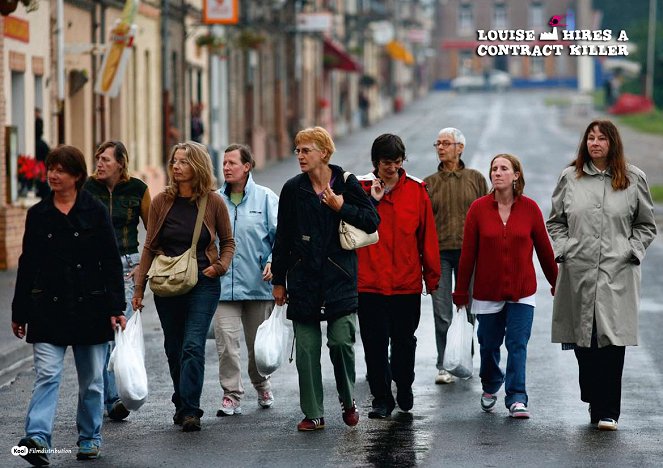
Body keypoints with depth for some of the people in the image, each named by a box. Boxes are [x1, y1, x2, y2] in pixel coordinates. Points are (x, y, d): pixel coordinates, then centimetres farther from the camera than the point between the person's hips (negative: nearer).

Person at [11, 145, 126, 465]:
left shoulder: (95, 212, 0)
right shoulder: (38, 214, 6)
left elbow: (111, 262, -1)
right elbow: (27, 265, 10)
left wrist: (116, 308, -7)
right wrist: (20, 313, 9)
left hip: (90, 306, -1)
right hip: (48, 307, 1)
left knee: (91, 378, 9)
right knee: (46, 374, -12)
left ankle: (90, 437, 23)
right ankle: (38, 438, -22)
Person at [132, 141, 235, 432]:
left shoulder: (213, 202, -2)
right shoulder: (161, 202, 3)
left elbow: (228, 241, 11)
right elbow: (149, 247, 8)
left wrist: (220, 265, -8)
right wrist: (139, 287, 5)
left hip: (203, 283, -3)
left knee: (193, 346, -14)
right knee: (174, 349, 9)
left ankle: (189, 410, -16)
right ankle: (183, 404, 24)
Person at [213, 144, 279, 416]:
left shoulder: (265, 198, 0)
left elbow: (280, 235, 0)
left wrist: (274, 261, -14)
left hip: (258, 283, -1)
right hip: (224, 284, 1)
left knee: (259, 343, 11)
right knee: (226, 341, -10)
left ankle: (262, 385, 37)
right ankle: (231, 395, -3)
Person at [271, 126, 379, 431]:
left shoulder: (347, 184, 0)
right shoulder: (293, 189, 6)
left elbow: (372, 222, -1)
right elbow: (282, 238, 10)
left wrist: (342, 208, -13)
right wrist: (278, 280, 11)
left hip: (340, 279, -2)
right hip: (303, 278, 2)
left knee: (342, 342, -7)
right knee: (306, 348, 1)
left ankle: (348, 402, 16)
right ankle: (313, 414, 8)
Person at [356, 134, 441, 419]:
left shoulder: (416, 190, 2)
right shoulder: (361, 189, 0)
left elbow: (427, 235, 5)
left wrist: (432, 275, 6)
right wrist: (371, 201, -17)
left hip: (407, 282, 1)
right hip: (370, 283, -1)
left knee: (404, 341, 11)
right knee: (375, 343, 1)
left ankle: (404, 387, 34)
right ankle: (381, 399, 12)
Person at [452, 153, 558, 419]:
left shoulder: (529, 208, -3)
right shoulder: (479, 208, -4)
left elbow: (544, 248, 5)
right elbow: (468, 253, -1)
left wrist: (556, 284, 11)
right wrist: (461, 291, 2)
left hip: (522, 292, -1)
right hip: (488, 291, 1)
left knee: (518, 344, -7)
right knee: (489, 345, 12)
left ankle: (517, 399, -5)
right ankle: (489, 389, 36)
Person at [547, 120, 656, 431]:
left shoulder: (633, 179, 7)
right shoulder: (570, 178, 10)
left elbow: (646, 225, 13)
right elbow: (555, 221, 17)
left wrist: (632, 251, -1)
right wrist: (562, 250, 3)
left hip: (617, 273, -1)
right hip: (578, 272, 2)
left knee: (612, 341, -8)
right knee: (583, 340, 2)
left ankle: (606, 411, -3)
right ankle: (594, 401, 20)